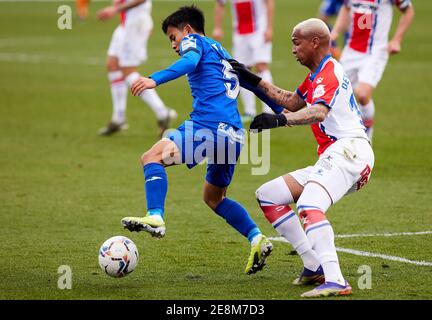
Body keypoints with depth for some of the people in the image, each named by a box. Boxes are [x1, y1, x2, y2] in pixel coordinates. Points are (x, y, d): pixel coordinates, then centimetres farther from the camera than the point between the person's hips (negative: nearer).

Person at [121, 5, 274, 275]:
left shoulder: (194, 41, 8)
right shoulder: (222, 53, 32)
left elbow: (191, 61, -15)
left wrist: (155, 79, -30)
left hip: (209, 127, -9)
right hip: (234, 135, 9)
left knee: (152, 157, -11)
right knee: (214, 197, 23)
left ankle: (155, 218, -29)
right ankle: (257, 239, 11)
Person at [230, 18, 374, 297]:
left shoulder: (329, 73, -9)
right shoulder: (318, 75, 23)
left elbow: (318, 112, -30)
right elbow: (293, 101, 43)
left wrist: (280, 120, -44)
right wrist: (256, 81, 41)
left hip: (348, 151, -11)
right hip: (331, 158, 11)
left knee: (309, 206, -33)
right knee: (268, 196, 10)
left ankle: (335, 281, -46)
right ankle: (315, 267, 3)